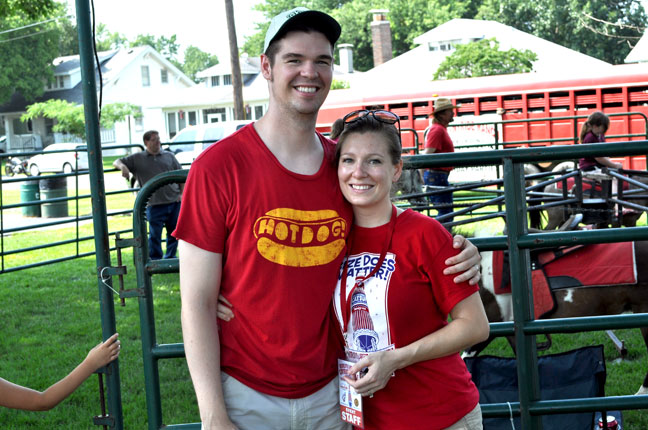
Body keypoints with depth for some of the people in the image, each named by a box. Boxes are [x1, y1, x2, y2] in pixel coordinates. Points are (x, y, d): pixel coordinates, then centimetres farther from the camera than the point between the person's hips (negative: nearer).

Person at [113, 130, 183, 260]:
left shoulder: (169, 156, 12)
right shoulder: (137, 158, 8)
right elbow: (116, 162, 9)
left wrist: (182, 193, 2)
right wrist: (122, 166, -15)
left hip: (174, 202, 2)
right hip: (154, 204, -2)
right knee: (155, 235, -2)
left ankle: (170, 259, 25)